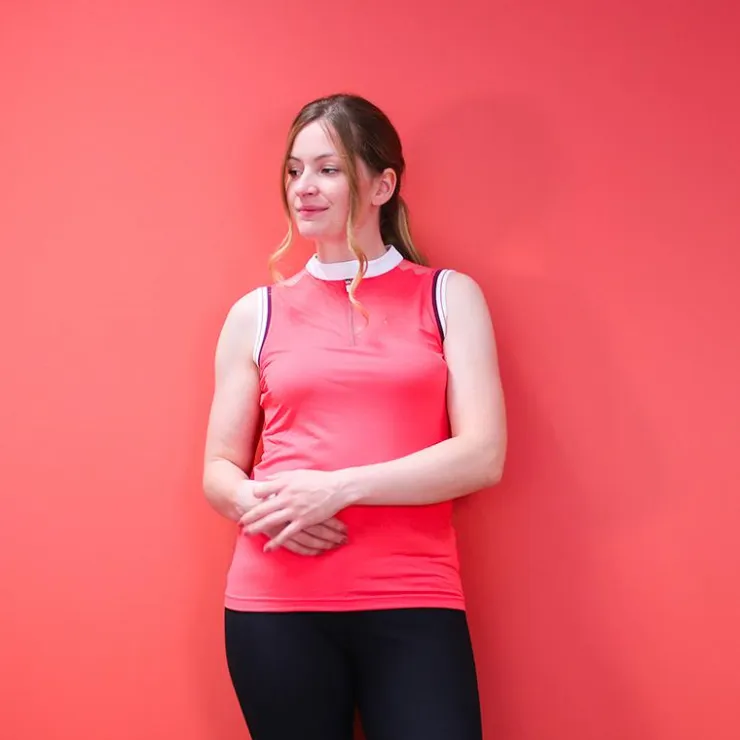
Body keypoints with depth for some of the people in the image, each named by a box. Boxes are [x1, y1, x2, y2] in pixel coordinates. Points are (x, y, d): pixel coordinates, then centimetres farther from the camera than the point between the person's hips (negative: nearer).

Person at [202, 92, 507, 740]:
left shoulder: (449, 297, 7)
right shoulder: (256, 314, 11)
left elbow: (483, 457, -4)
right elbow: (220, 472, 12)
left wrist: (337, 488, -13)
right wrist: (262, 506, -11)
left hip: (413, 601, -1)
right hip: (274, 605, 2)